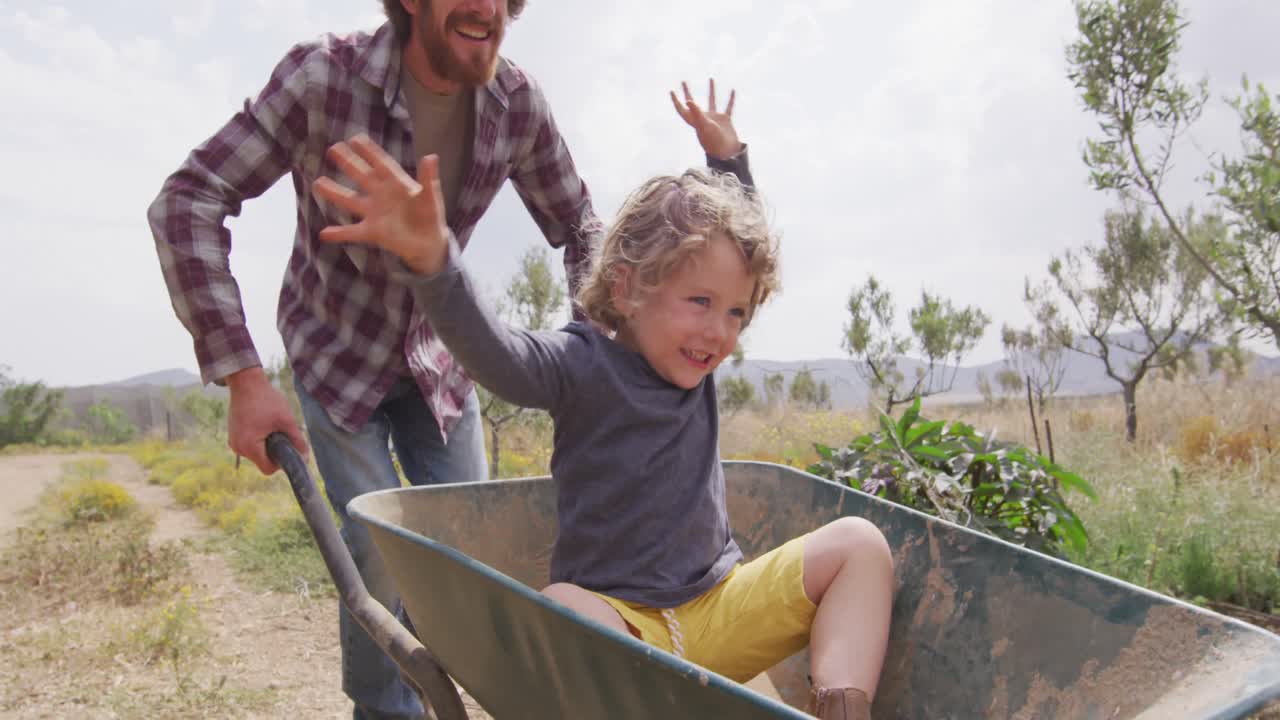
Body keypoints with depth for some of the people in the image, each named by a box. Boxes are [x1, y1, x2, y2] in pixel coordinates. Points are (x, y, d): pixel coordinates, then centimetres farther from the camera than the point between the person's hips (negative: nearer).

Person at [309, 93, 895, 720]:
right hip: (620, 620, -5)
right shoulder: (584, 365, -11)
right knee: (562, 610, -37)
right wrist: (430, 262, -52)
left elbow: (739, 240, 22)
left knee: (859, 541, -7)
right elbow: (495, 355, -34)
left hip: (721, 609, 6)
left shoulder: (696, 362, 6)